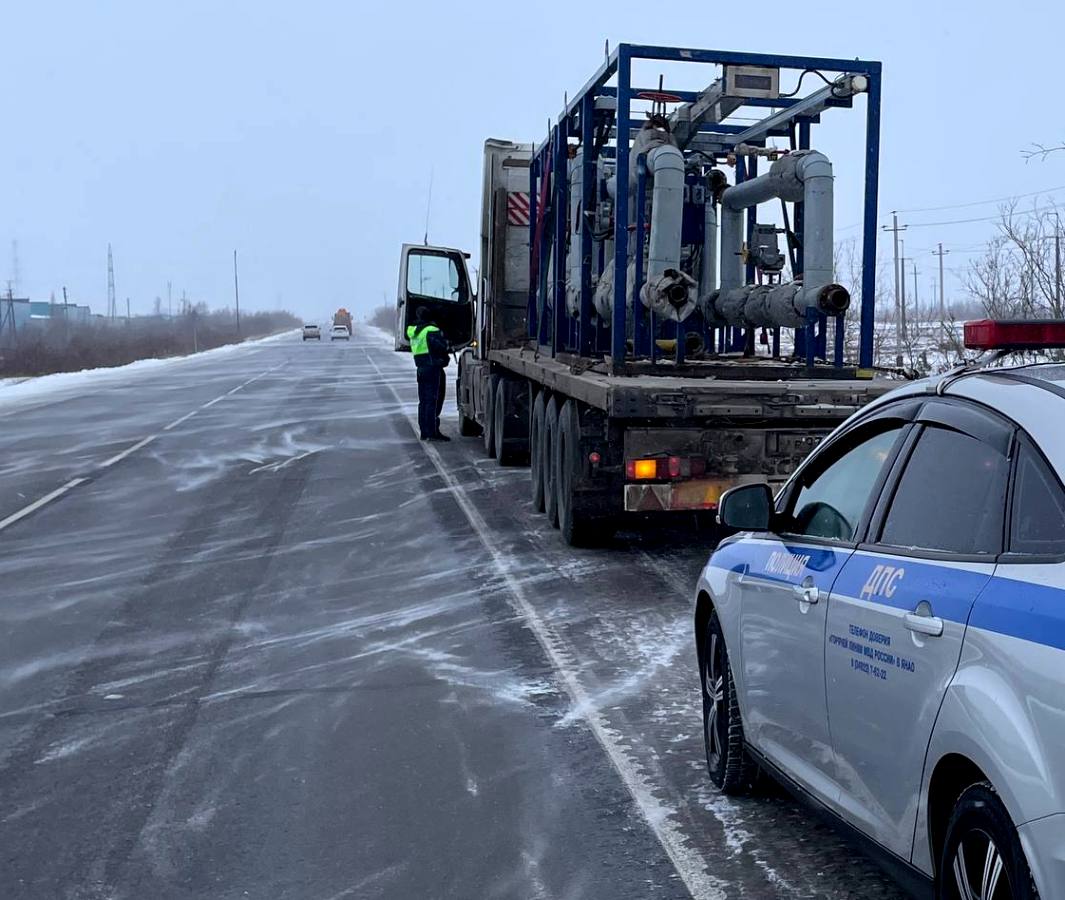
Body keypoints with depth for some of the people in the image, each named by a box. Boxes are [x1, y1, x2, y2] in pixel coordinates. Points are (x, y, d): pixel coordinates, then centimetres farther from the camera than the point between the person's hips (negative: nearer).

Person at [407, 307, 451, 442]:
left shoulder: (413, 332, 9)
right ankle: (433, 432, -7)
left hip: (421, 369, 8)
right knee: (434, 401, -6)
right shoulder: (431, 331, -14)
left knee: (423, 401, 13)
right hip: (434, 368, -8)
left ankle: (424, 431, 15)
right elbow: (442, 346, -17)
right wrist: (442, 336, 1)